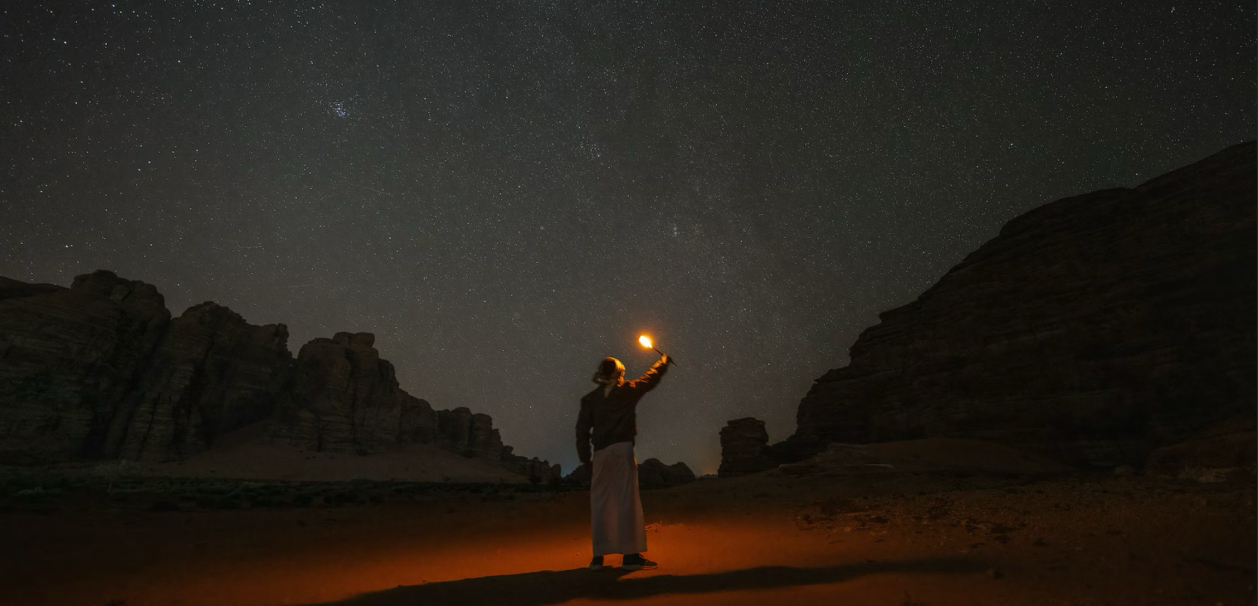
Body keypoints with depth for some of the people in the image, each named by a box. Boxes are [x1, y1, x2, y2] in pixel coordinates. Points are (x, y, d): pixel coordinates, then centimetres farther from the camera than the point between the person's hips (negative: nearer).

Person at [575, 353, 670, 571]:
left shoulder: (590, 398, 10)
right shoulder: (627, 390, 5)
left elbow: (582, 431, 6)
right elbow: (651, 377, 19)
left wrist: (585, 460, 10)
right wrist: (663, 361, 37)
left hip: (600, 453, 4)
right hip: (622, 449, -4)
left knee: (600, 503, 7)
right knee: (627, 500, -3)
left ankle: (598, 556, 10)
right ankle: (630, 554, -3)